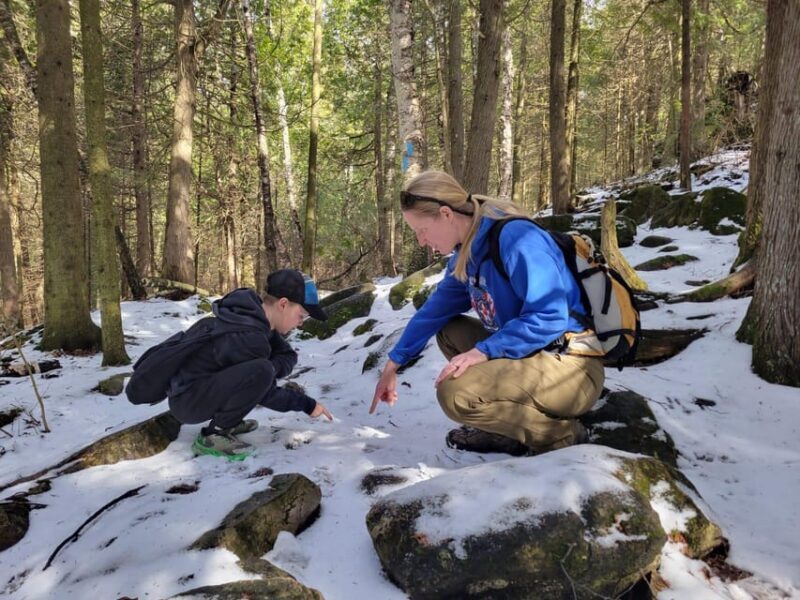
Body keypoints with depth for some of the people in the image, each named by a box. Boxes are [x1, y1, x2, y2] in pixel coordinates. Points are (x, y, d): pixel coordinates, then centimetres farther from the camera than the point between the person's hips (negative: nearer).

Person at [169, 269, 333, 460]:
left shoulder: (256, 312, -3)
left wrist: (271, 368, -17)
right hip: (187, 400, -10)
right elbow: (266, 394, -17)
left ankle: (229, 421, 10)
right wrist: (307, 404, -7)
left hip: (206, 386, 10)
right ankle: (214, 435, -14)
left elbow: (288, 356, 3)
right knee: (261, 373, -31)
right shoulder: (246, 337, -28)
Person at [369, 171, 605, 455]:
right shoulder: (467, 253, 7)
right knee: (448, 331, 15)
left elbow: (550, 317, -26)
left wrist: (483, 351, -26)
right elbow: (434, 311, 16)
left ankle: (561, 434, -4)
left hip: (573, 370, -9)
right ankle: (506, 428, 8)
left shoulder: (515, 237, -20)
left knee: (455, 393, -24)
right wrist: (393, 364, 18)